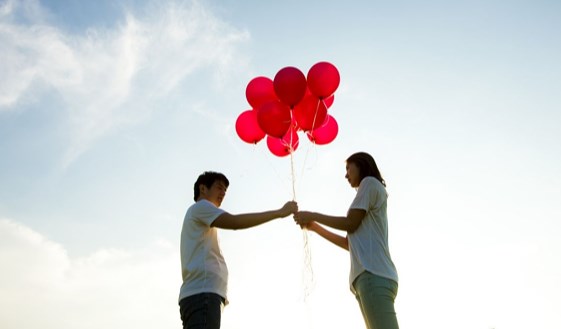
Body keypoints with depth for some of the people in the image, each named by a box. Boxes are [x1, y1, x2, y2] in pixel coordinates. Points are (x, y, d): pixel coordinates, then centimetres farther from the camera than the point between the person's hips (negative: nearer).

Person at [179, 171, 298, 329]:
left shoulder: (201, 221, 36)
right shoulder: (200, 207, 6)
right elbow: (234, 222, -12)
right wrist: (280, 212, -10)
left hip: (201, 293, 10)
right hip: (203, 293, -10)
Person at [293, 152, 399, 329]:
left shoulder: (370, 182, 7)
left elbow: (351, 224, -4)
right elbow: (349, 243, 31)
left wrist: (313, 216, 6)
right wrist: (314, 227, 30)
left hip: (373, 275, -9)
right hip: (371, 275, 9)